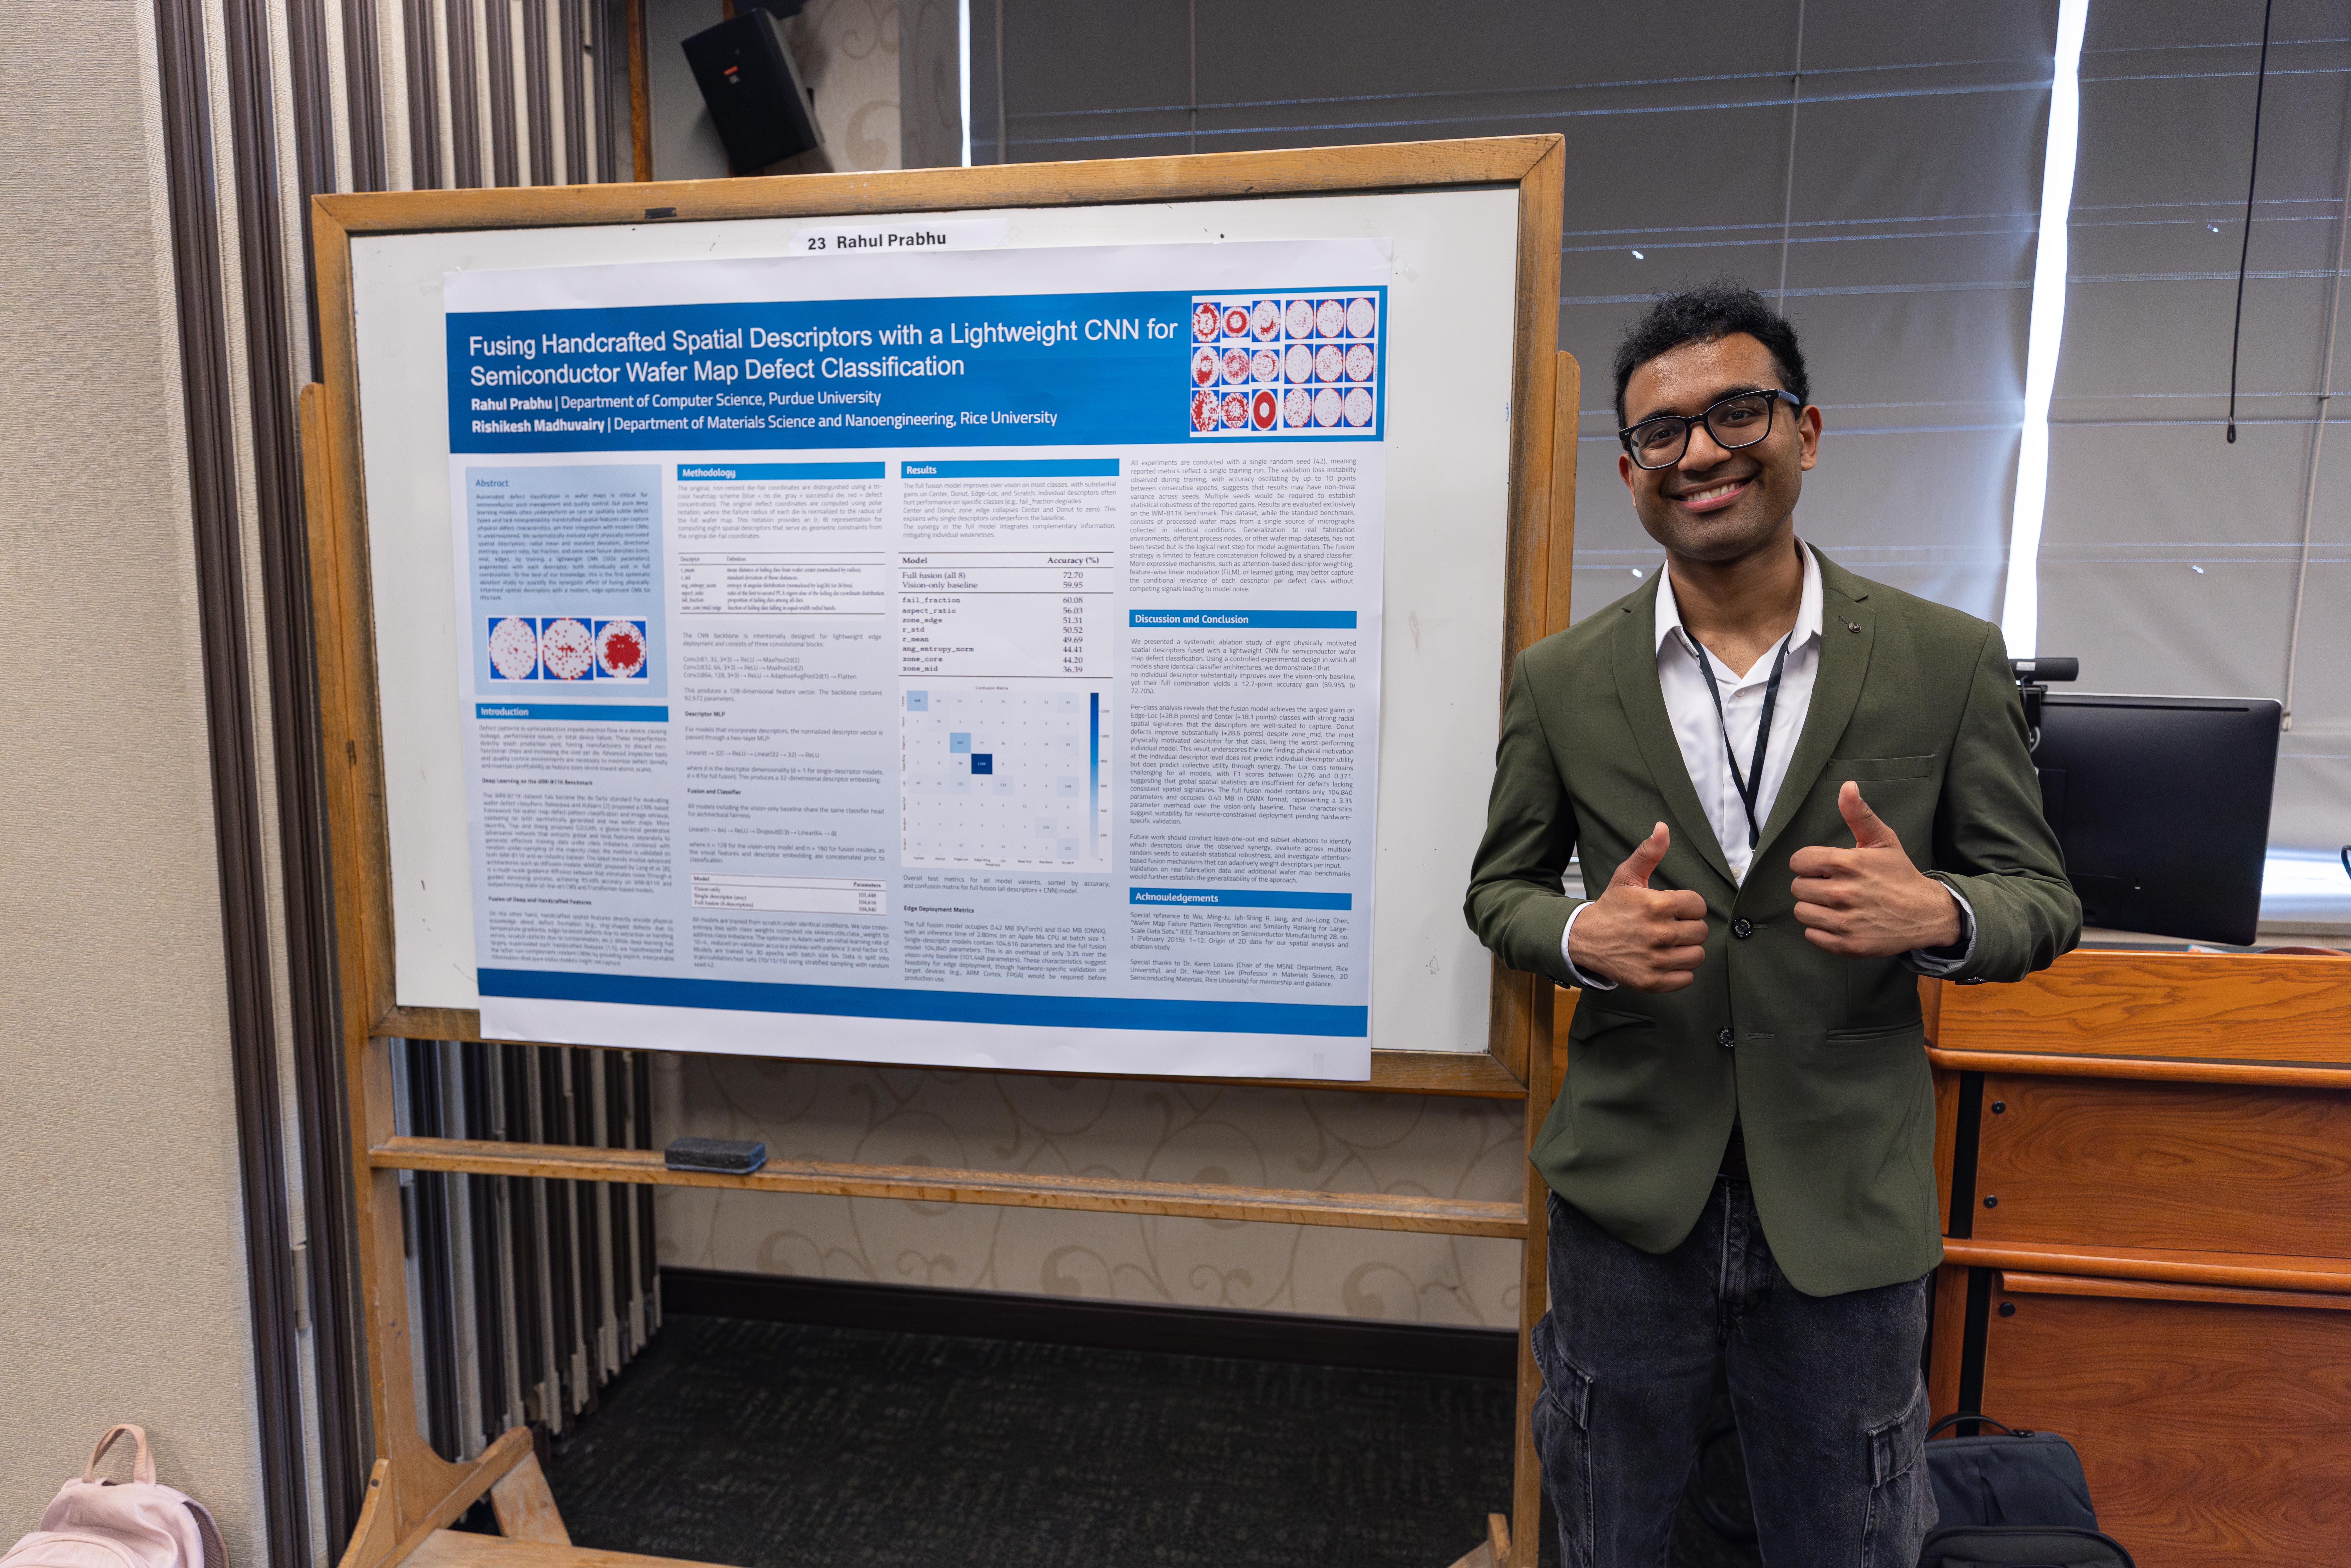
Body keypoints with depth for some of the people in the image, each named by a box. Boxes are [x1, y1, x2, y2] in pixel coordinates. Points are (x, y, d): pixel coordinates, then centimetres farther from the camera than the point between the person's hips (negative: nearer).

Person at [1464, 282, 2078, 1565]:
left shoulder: (1948, 662, -4)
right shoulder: (1560, 681, -3)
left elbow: (2043, 900, 1)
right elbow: (1499, 889, 4)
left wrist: (1937, 915, -22)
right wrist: (1583, 938, -18)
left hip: (1848, 1206, 0)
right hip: (1630, 1192, 1)